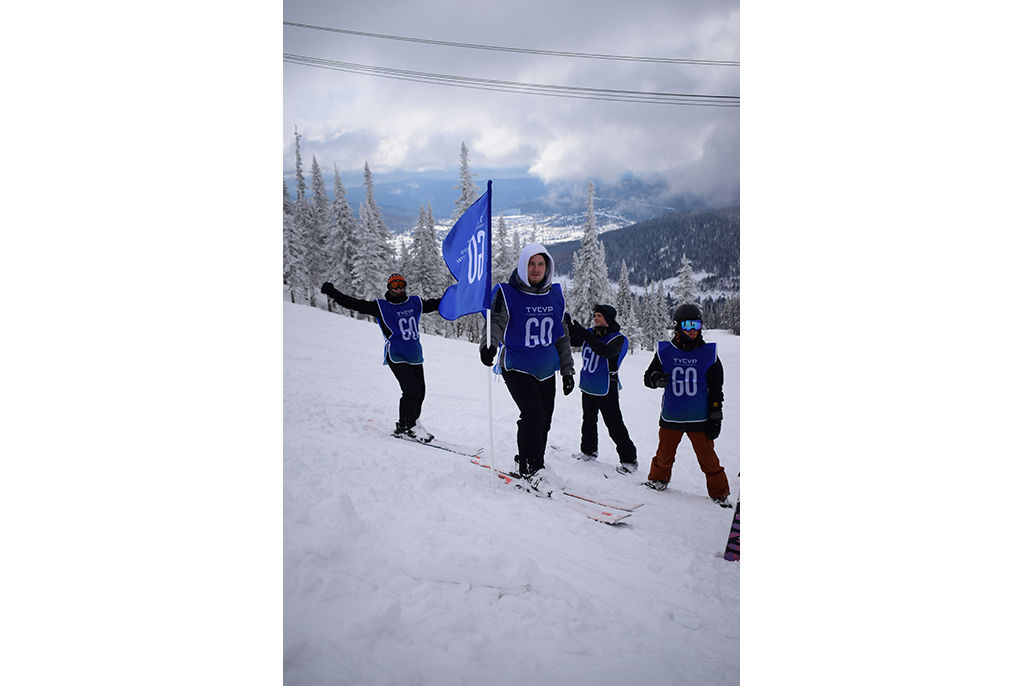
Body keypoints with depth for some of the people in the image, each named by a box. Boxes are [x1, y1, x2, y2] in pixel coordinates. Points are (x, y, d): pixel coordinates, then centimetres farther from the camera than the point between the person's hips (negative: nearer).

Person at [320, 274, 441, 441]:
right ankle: (404, 427, -3)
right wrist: (333, 293, -15)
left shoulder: (415, 303, 9)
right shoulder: (381, 307, -3)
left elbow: (434, 303, 19)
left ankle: (413, 422, 25)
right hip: (396, 356, -5)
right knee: (411, 389, -16)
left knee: (420, 391, 6)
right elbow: (356, 305, -7)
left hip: (415, 355, 5)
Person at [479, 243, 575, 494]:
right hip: (517, 367, -5)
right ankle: (530, 469, 0)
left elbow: (562, 335, 13)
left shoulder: (555, 296, 5)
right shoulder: (507, 294, -10)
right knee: (534, 416, -17)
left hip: (547, 371, 5)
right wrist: (489, 344, -46)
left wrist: (567, 370, 13)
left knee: (543, 421, 8)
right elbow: (496, 321, -24)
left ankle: (529, 462, 29)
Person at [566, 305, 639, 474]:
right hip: (588, 387, 6)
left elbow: (608, 352, -34)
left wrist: (585, 335, -42)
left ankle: (628, 459, 2)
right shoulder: (591, 333, 3)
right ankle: (589, 450, 36)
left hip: (606, 390, -6)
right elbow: (571, 339, 1)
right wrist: (569, 326, -20)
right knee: (589, 421, 19)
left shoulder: (617, 338, -14)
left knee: (615, 425, -6)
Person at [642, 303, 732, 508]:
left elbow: (715, 389, 5)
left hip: (699, 419, -1)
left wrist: (715, 417, 2)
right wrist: (656, 379, -19)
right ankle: (658, 480, 38)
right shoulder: (665, 351, 0)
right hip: (670, 417, 1)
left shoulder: (708, 354, 0)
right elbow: (648, 377, 6)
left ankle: (720, 494, 16)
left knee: (708, 458, -1)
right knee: (664, 454, 13)